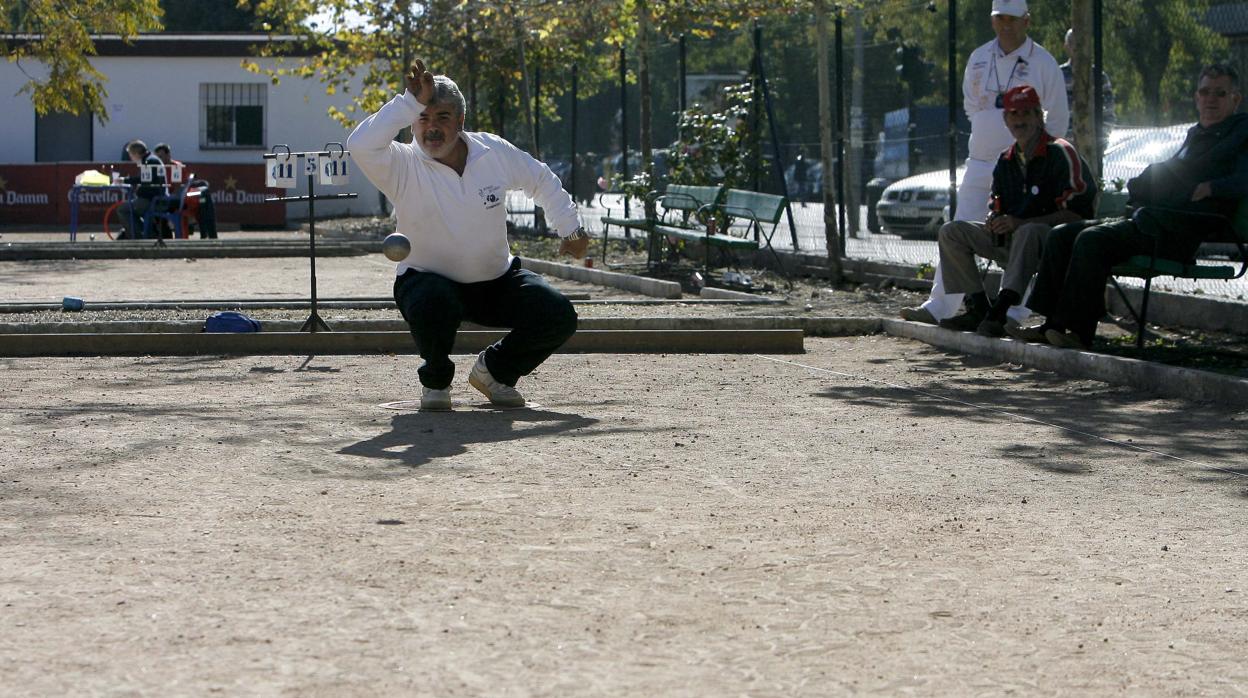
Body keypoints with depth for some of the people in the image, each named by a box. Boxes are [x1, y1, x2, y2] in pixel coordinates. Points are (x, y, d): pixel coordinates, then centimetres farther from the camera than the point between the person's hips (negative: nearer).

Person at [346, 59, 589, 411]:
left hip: (496, 279, 4)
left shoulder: (494, 153, -7)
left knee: (558, 318, -15)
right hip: (428, 279, -4)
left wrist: (570, 229, 7)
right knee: (432, 305, -39)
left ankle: (495, 369, 15)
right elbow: (360, 145, -40)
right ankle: (435, 381, -4)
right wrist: (411, 102, -39)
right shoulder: (403, 166, -18)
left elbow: (543, 181, 11)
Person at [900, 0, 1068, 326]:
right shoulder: (979, 58, 9)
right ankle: (939, 306, 1)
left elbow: (1058, 118, 1)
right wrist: (989, 134, 13)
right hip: (980, 162, 4)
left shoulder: (1043, 63, -3)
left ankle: (1013, 310, 1)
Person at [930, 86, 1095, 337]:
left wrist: (1020, 223, -23)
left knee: (1029, 232, -41)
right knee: (951, 231, -1)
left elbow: (1075, 214, -18)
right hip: (1010, 241, 8)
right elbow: (999, 209, 22)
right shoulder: (1005, 161, 13)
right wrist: (995, 221, -5)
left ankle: (1000, 311, -45)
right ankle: (978, 308, -10)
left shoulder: (1061, 153, -10)